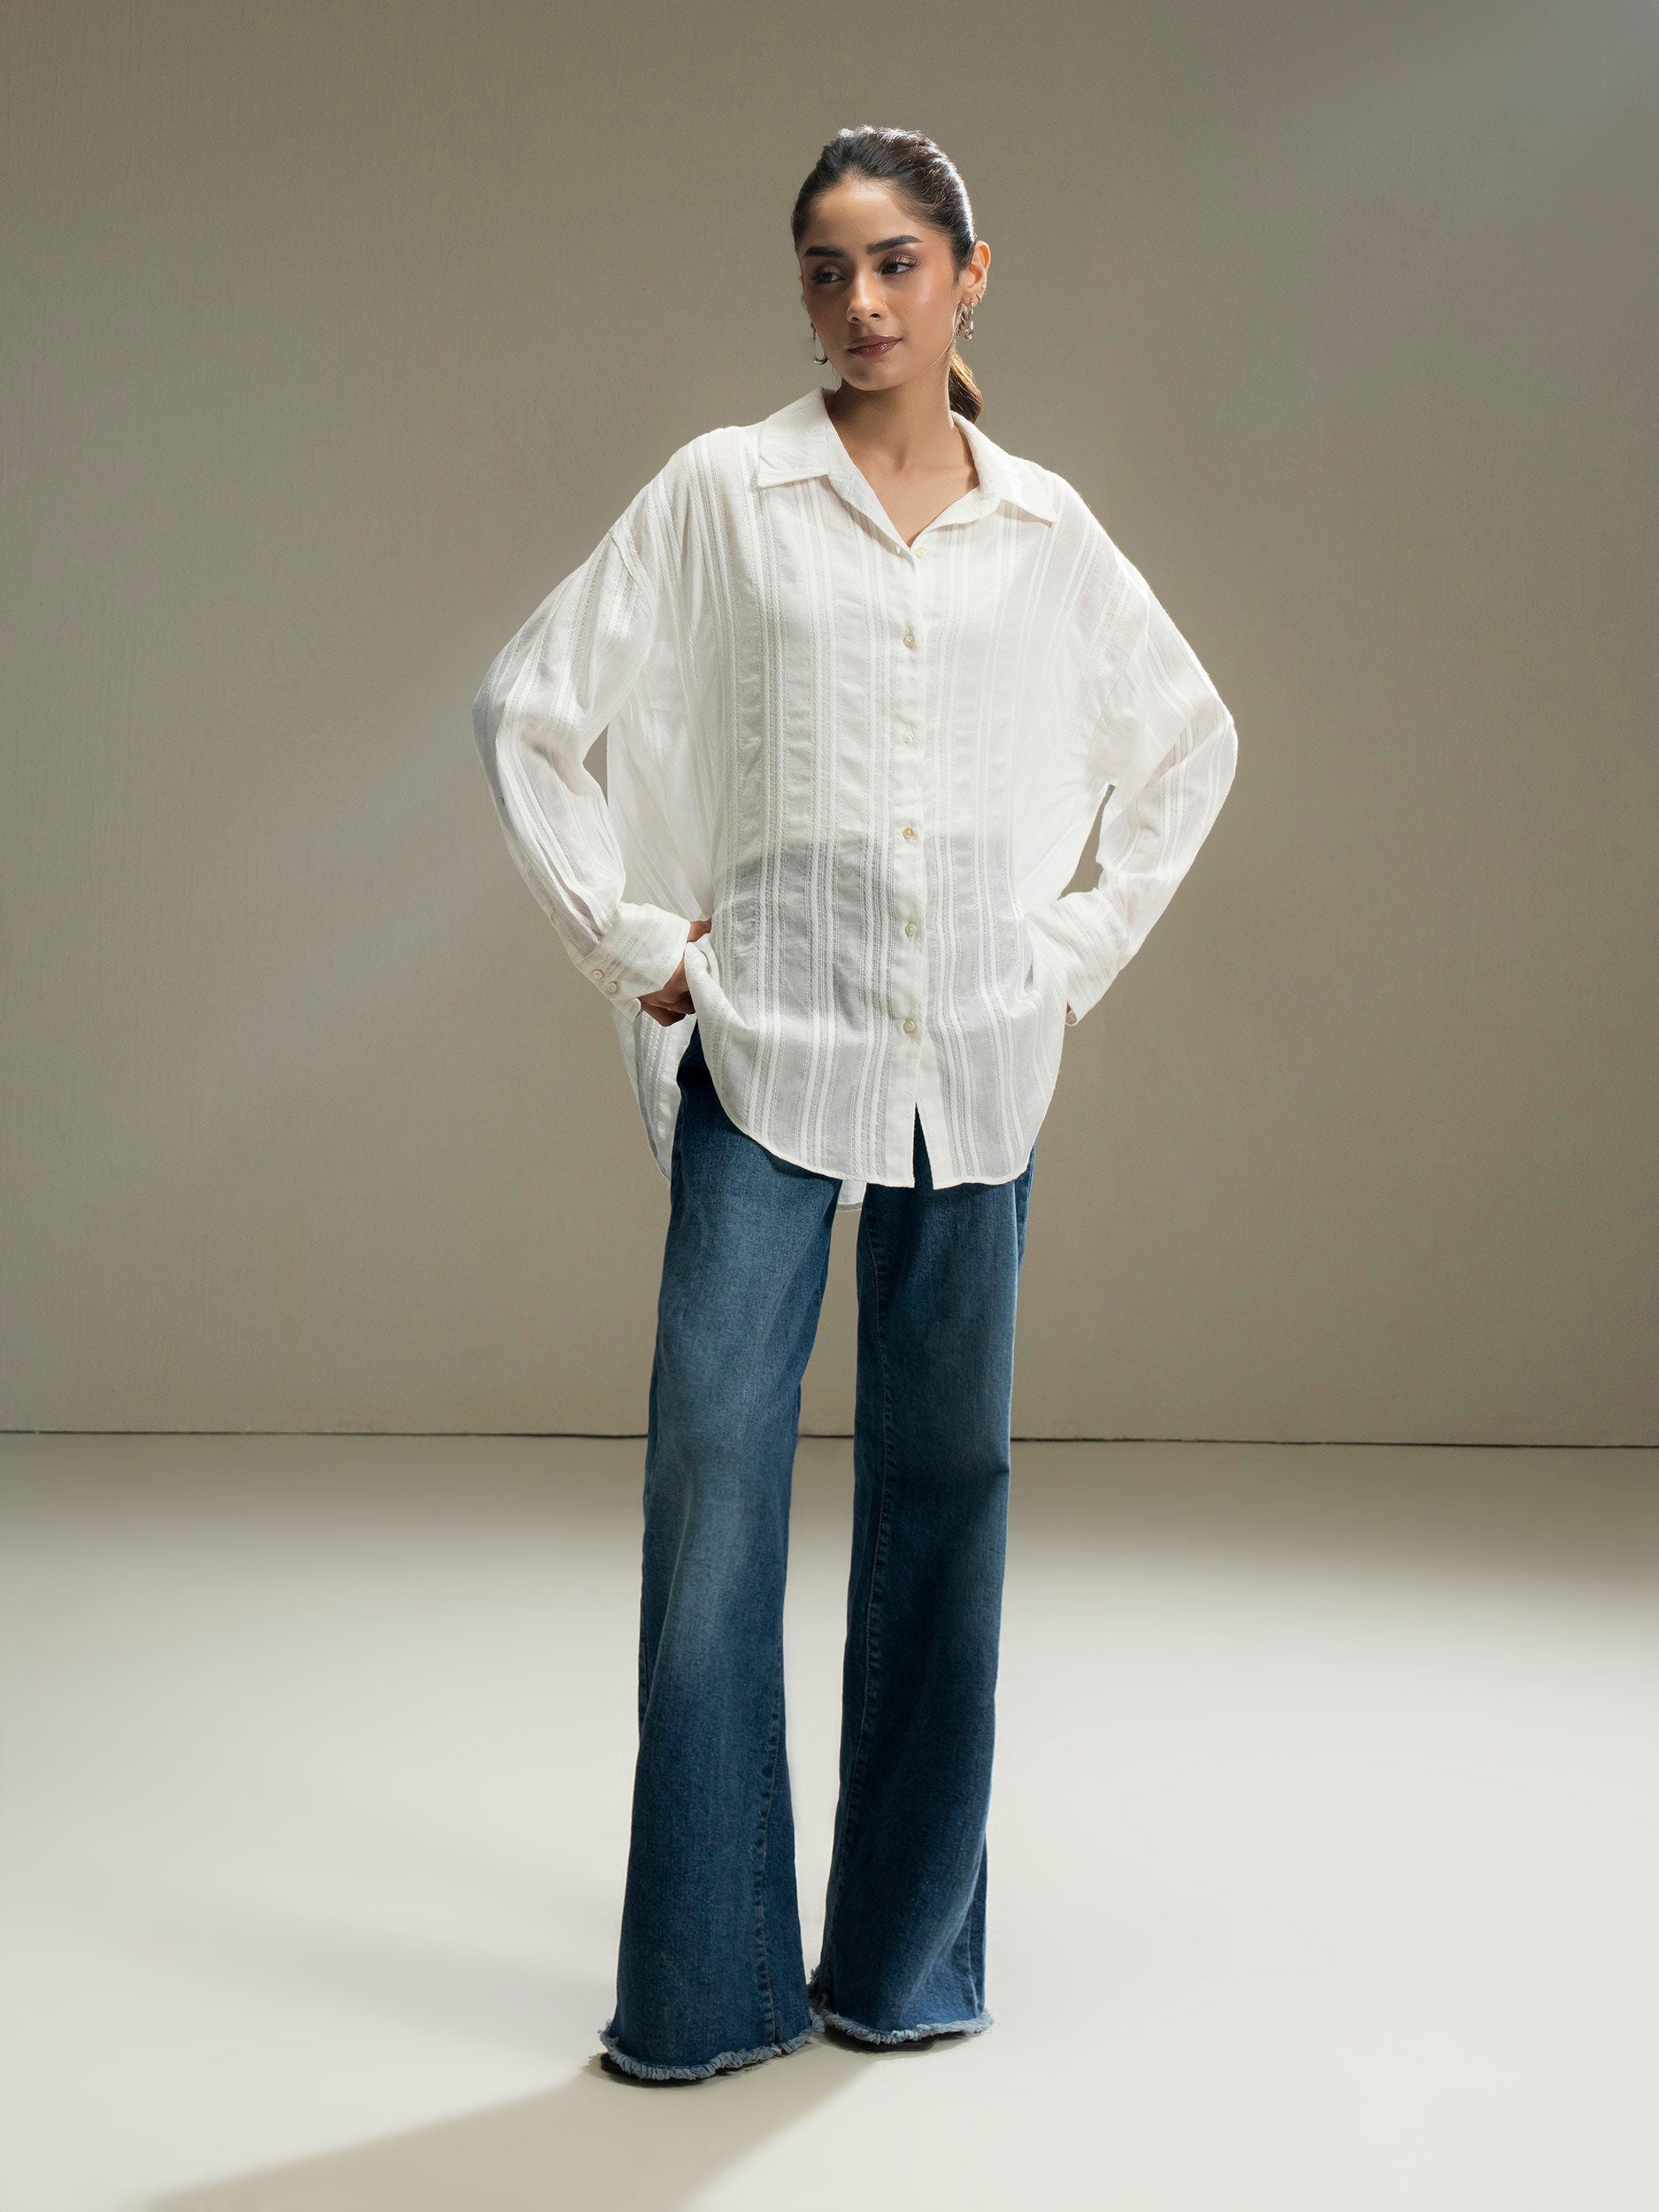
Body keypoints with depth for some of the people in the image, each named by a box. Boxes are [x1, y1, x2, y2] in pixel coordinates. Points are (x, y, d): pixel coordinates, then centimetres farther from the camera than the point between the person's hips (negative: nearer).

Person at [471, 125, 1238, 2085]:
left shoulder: (1043, 525, 9)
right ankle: (708, 1979, 3)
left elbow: (1188, 737, 22)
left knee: (945, 1468, 7)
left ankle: (909, 1953, 19)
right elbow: (528, 706, 2)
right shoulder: (722, 491, 2)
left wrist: (1087, 937, 11)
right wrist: (631, 944, -2)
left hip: (976, 1044, 2)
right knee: (714, 1468, -6)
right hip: (769, 1031, -2)